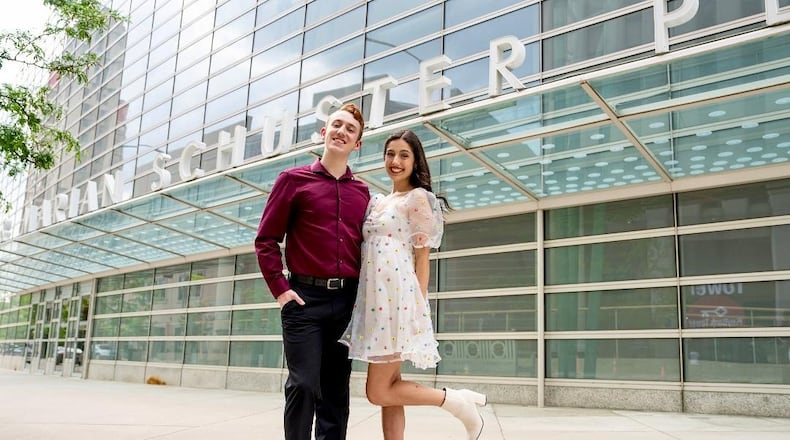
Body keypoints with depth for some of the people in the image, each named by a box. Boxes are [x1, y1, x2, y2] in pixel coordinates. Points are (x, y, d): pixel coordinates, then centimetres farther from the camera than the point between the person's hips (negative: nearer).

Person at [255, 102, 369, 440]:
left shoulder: (362, 192, 13)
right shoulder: (293, 180, 4)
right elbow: (266, 240, 2)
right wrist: (280, 289, -7)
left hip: (348, 301, 3)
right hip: (305, 298, -3)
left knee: (336, 390, 9)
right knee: (303, 384, -6)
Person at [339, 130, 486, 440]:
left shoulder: (418, 198, -2)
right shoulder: (377, 201, 19)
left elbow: (422, 259, -6)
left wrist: (420, 307, -9)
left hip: (397, 298, -8)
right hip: (374, 299, 8)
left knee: (379, 392, -7)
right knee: (387, 391, 8)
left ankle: (457, 401, 5)